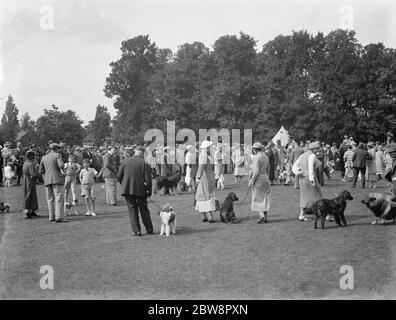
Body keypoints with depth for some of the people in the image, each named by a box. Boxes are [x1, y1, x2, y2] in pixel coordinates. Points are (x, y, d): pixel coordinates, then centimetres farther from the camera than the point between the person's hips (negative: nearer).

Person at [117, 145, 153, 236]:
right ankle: (149, 229, 20)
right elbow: (148, 179, -8)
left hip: (127, 189, 1)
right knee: (144, 210, 13)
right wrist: (149, 191, 4)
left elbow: (119, 176, 2)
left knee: (132, 209, 8)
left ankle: (136, 230, 4)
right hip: (140, 190, -1)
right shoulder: (144, 164, -7)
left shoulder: (125, 162, 1)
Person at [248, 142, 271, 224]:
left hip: (258, 180, -7)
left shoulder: (256, 157, -14)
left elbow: (256, 171, -19)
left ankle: (262, 216, -11)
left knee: (257, 198, 0)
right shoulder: (266, 157, 9)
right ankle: (265, 217, 15)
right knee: (265, 198, 11)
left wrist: (251, 181, -13)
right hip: (265, 179, 7)